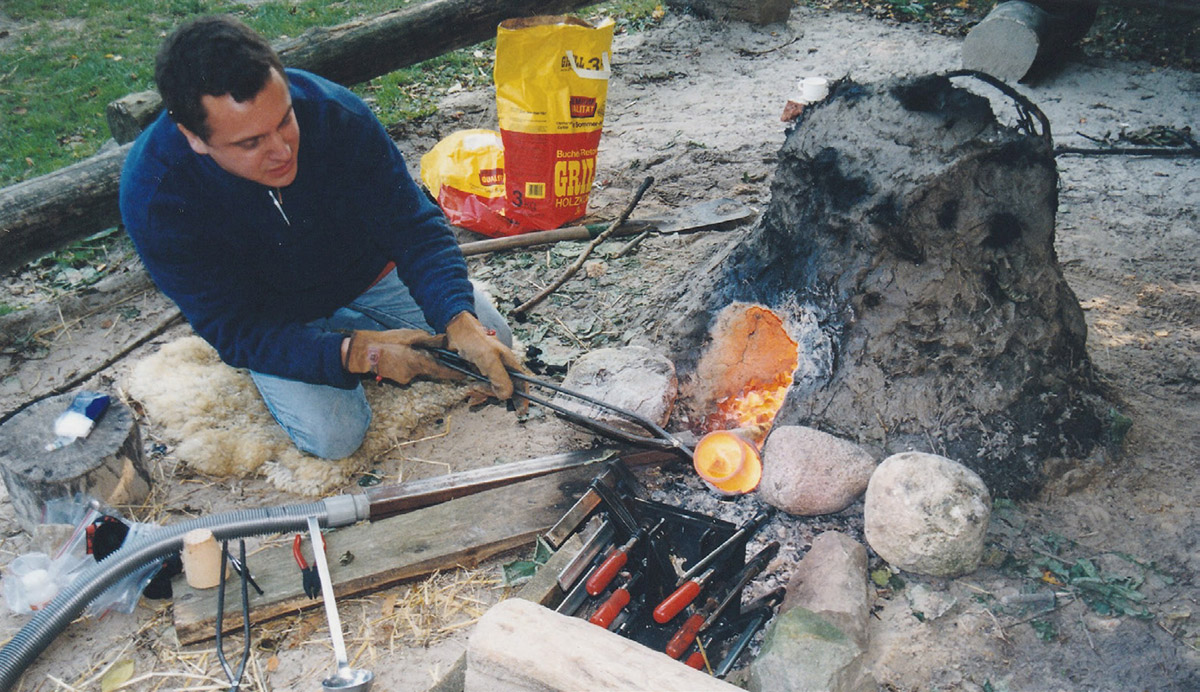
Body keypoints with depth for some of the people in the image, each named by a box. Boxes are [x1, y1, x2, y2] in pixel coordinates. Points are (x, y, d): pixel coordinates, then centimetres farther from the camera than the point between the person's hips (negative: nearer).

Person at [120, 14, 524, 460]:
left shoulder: (335, 113, -31)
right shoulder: (153, 197, -32)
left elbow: (414, 229, -25)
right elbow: (234, 330, -27)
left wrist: (460, 322, -42)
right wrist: (359, 353, -40)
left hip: (367, 270, 2)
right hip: (271, 315, -2)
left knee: (493, 341, -3)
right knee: (334, 435, -20)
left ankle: (350, 323, 15)